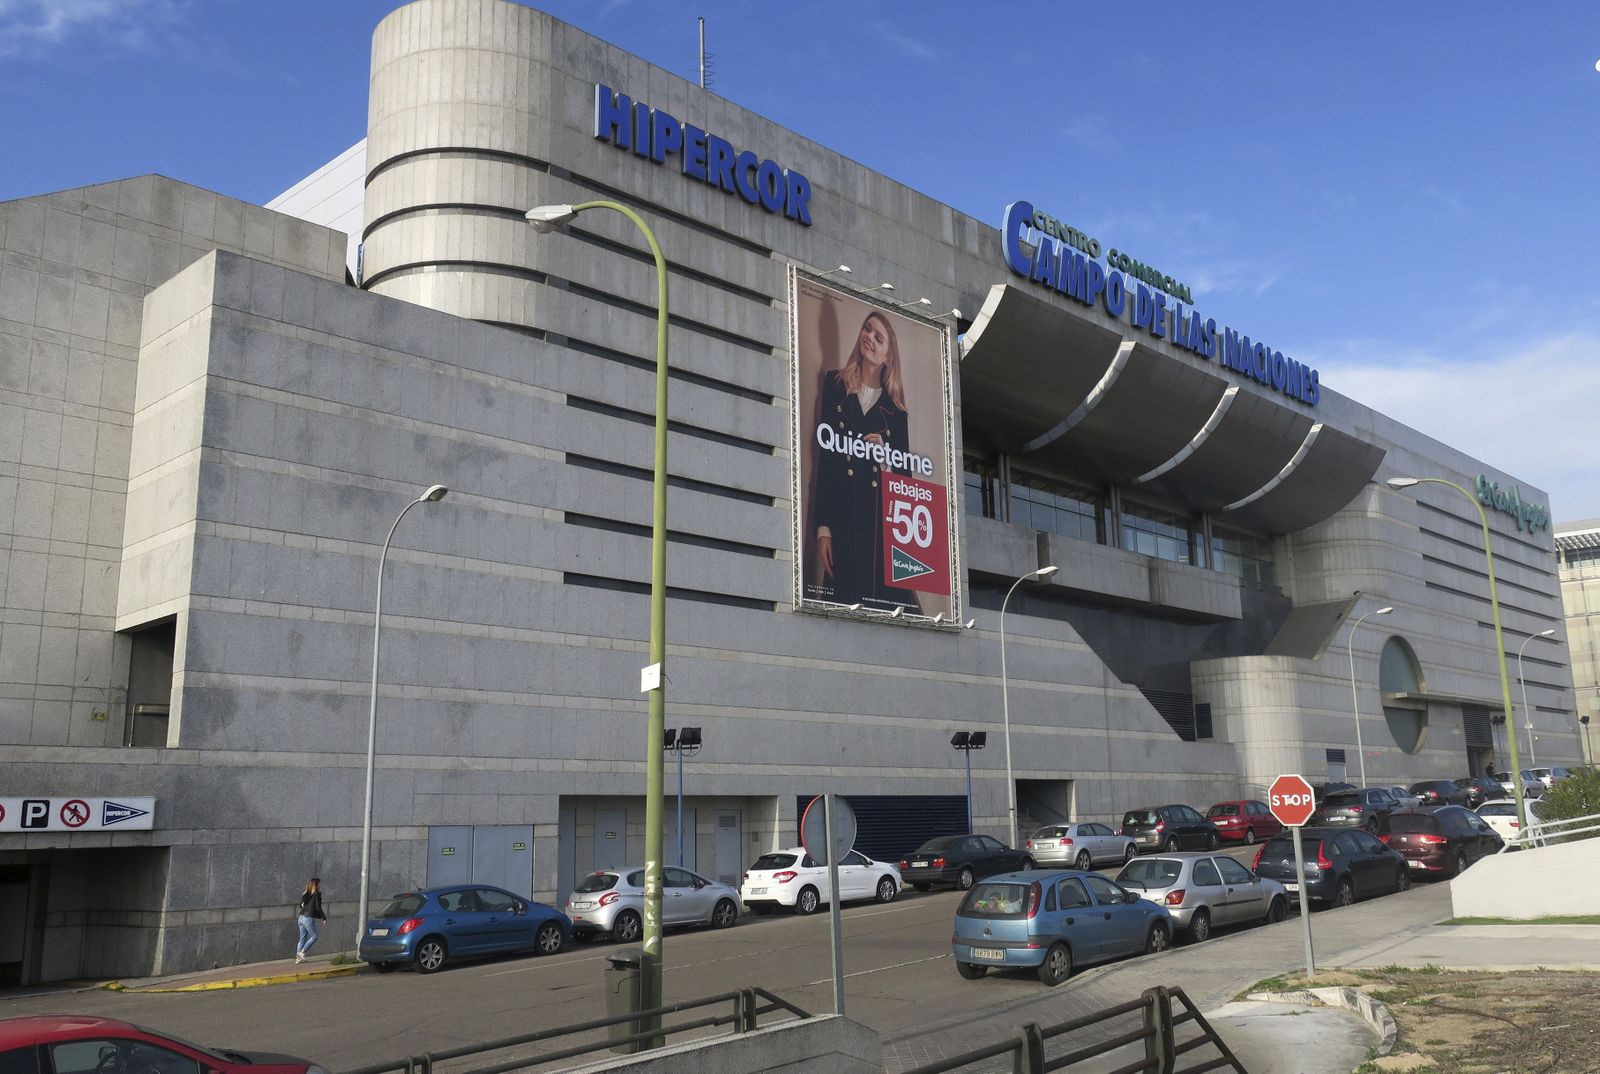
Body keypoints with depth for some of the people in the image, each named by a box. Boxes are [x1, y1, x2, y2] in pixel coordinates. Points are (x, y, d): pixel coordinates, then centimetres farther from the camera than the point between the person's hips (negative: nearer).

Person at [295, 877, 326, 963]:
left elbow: (301, 905, 18)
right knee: (314, 936, 7)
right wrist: (324, 917, -2)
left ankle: (298, 957, 12)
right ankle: (302, 952, -2)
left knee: (302, 938, 13)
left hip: (301, 917, 7)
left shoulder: (305, 894, 10)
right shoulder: (317, 895, -11)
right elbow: (318, 908, -13)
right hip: (309, 919, -7)